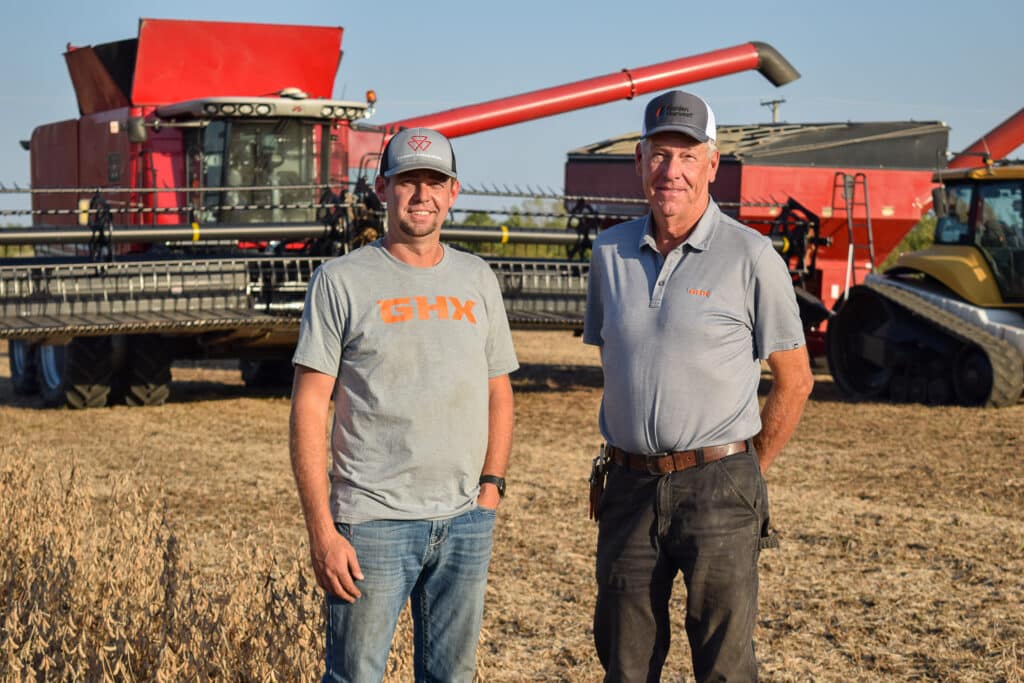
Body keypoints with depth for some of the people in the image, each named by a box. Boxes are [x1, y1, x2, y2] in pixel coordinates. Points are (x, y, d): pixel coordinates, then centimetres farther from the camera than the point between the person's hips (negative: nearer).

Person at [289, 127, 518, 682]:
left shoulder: (478, 280, 11)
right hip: (373, 521, -4)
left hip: (466, 521, 4)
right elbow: (308, 409, -6)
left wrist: (491, 485, 5)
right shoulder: (342, 280, -2)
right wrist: (321, 531, -12)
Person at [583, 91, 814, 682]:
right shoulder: (610, 252, 8)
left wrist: (747, 472, 3)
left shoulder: (751, 257, -6)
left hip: (716, 488, -4)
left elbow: (795, 380, 0)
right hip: (628, 484, 4)